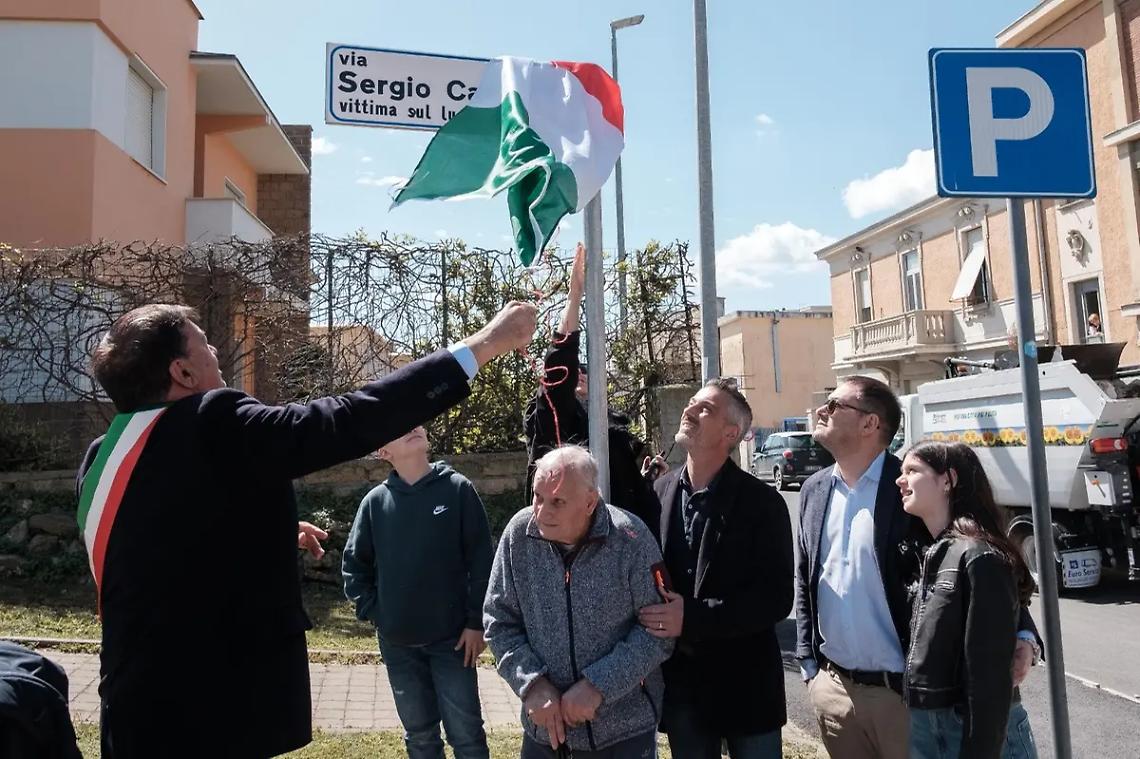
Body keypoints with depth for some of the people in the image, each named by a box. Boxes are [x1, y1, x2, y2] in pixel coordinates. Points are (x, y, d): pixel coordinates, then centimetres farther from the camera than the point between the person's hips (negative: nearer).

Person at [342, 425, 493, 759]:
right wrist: (373, 612, 1)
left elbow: (481, 560, -6)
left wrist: (476, 621, -8)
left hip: (452, 636, -2)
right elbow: (353, 564, 9)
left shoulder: (458, 489, -7)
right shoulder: (376, 500, -1)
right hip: (397, 641, 2)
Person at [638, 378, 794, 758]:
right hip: (678, 682, 4)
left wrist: (692, 618, -24)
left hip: (744, 683, -3)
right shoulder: (659, 492, 0)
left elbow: (776, 598, -16)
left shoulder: (761, 502, -11)